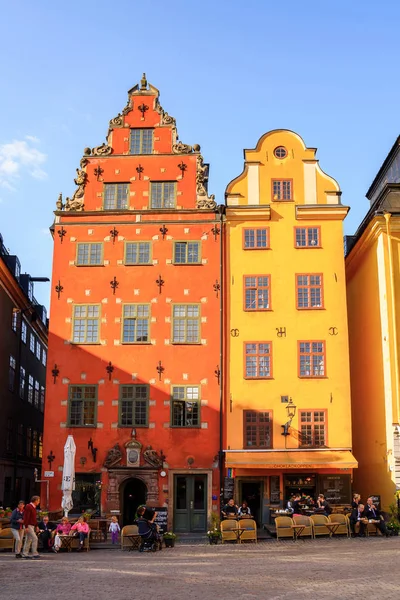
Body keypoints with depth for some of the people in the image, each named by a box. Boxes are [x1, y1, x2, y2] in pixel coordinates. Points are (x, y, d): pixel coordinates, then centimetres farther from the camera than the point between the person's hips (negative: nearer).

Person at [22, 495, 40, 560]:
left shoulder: (34, 507, 15)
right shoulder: (28, 507, -15)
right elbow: (26, 517, -20)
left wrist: (36, 526, 19)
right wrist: (26, 527, -23)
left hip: (32, 526, 10)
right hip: (29, 526, -10)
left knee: (28, 540, 10)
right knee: (35, 538, -13)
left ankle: (25, 554, 13)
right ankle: (34, 554, -11)